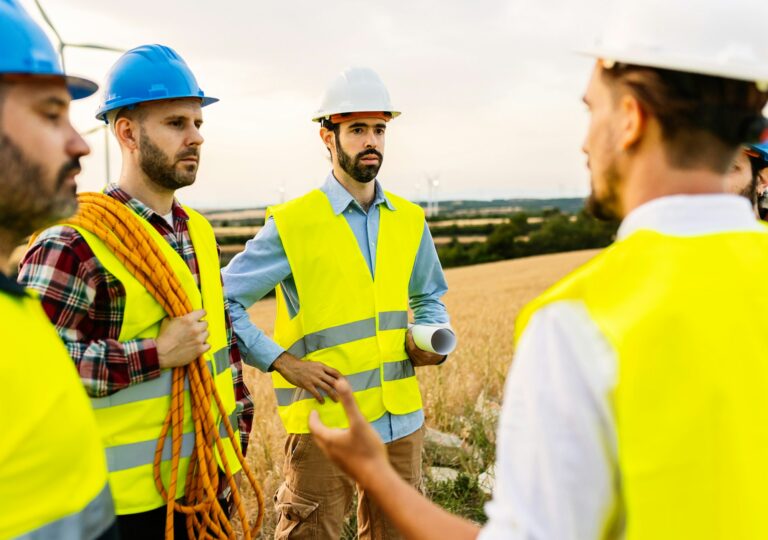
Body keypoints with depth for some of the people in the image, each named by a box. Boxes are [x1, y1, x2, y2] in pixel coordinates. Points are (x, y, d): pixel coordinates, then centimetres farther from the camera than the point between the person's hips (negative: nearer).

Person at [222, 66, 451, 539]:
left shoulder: (410, 221, 6)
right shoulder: (292, 225, -8)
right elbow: (223, 301, -5)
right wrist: (282, 361, -12)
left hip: (402, 418, 5)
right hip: (324, 420, -4)